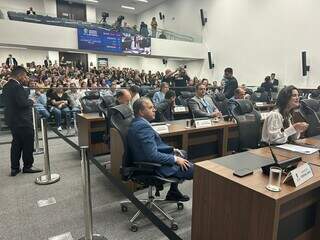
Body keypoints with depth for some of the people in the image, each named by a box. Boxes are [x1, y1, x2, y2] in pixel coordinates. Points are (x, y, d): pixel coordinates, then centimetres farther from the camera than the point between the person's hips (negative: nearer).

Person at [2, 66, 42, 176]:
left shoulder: (6, 86, 10)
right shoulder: (17, 86, -21)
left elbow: (14, 101, 12)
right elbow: (22, 103, -26)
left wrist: (28, 100, 5)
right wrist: (31, 101, -8)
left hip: (12, 120, 10)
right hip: (22, 120, -9)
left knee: (16, 143, 17)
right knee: (28, 143, 5)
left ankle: (14, 167, 22)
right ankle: (28, 166, 16)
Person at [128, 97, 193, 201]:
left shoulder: (137, 122, 5)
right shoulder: (143, 126, -26)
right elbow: (153, 155, -29)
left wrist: (172, 150, 7)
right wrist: (175, 159, -17)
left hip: (147, 159, 11)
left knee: (182, 154, 24)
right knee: (192, 168, -8)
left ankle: (173, 191, 26)